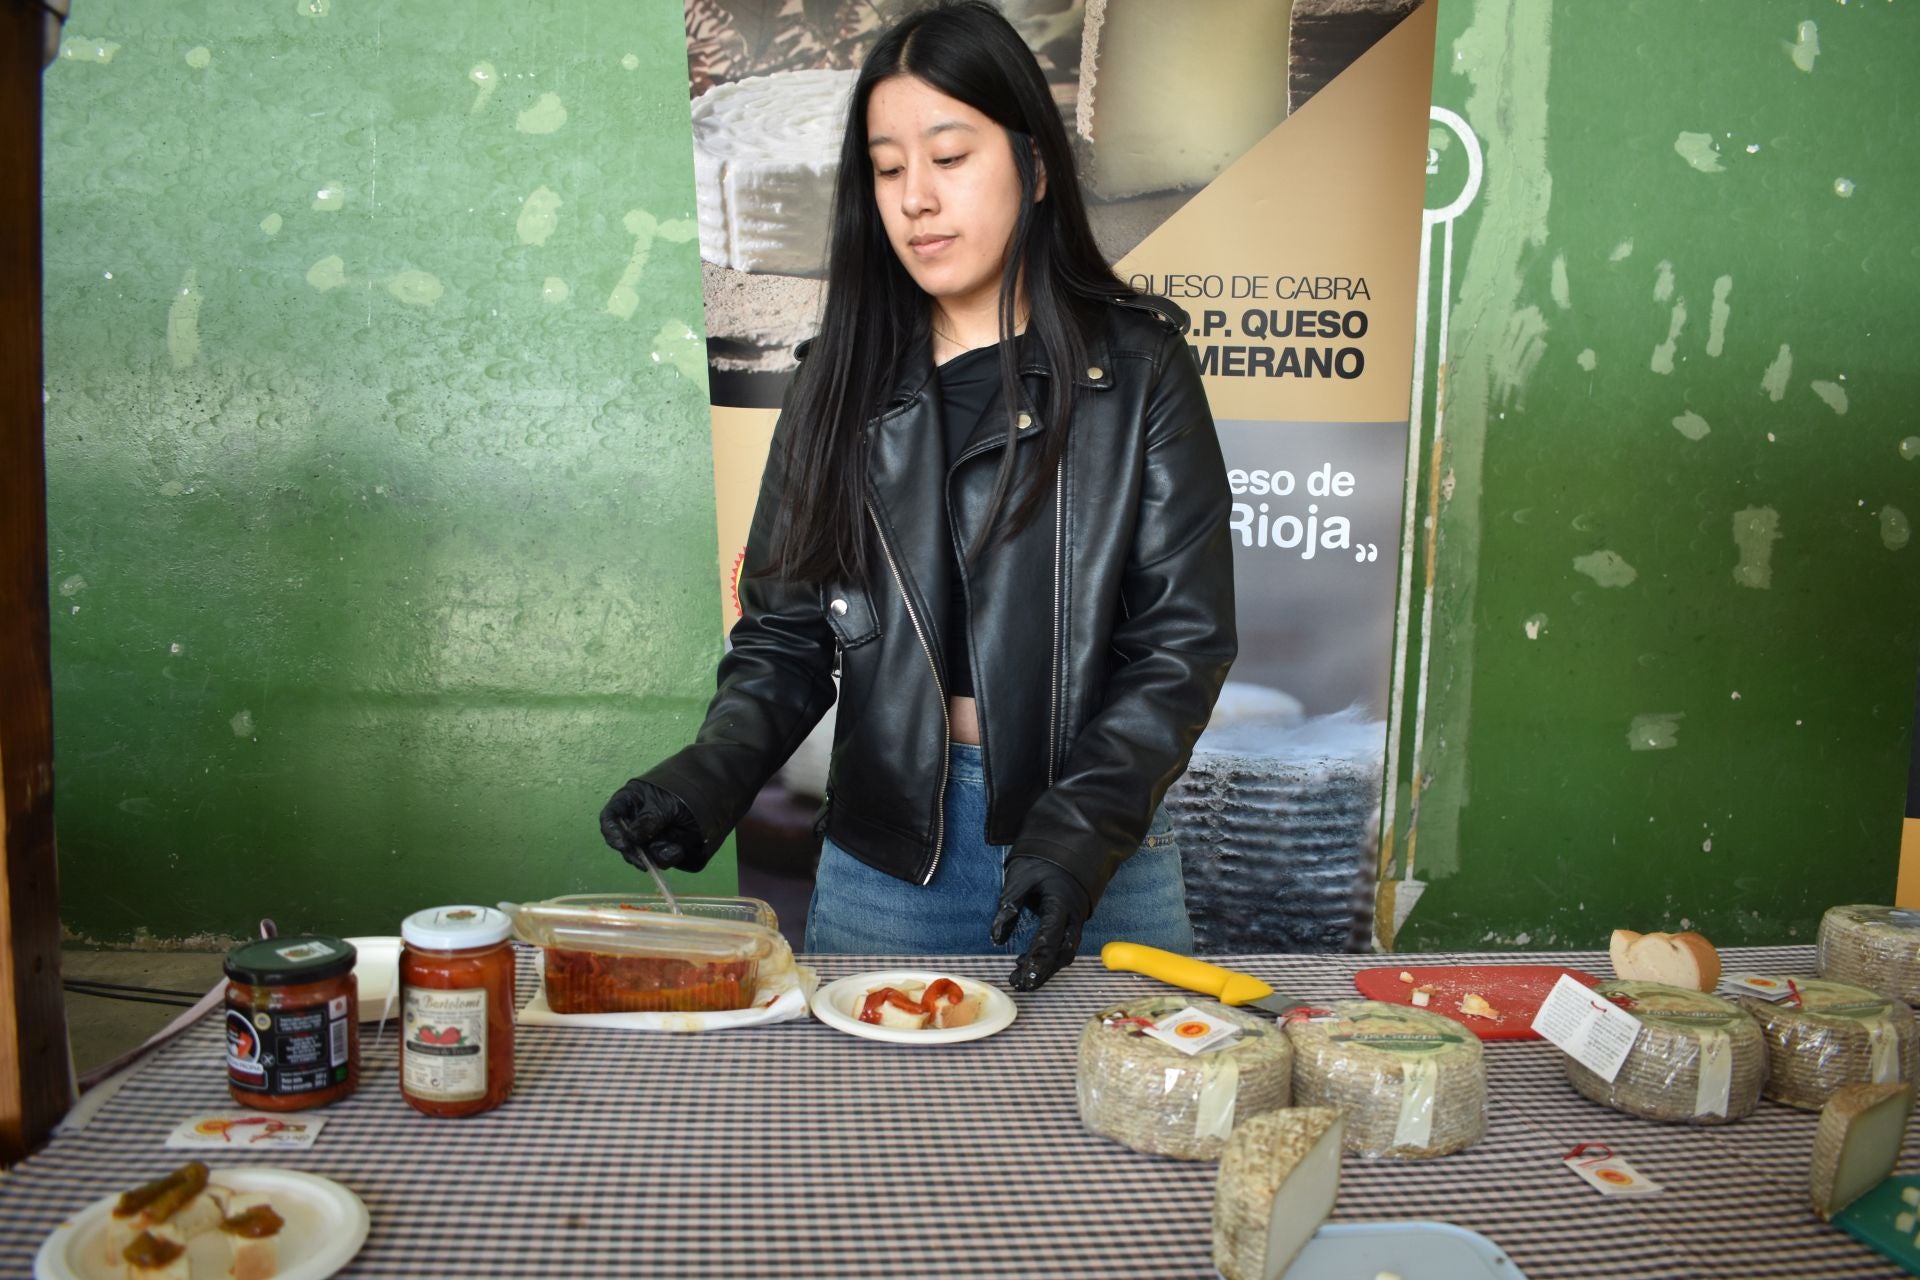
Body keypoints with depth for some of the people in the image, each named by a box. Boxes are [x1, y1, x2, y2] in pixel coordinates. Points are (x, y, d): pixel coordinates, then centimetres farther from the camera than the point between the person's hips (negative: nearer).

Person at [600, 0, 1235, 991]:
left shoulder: (1136, 369, -3)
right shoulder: (844, 381, 5)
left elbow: (1182, 639, -7)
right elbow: (785, 629, 4)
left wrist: (1082, 828, -19)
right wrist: (713, 772, -15)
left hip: (1098, 856, -1)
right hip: (883, 862, 2)